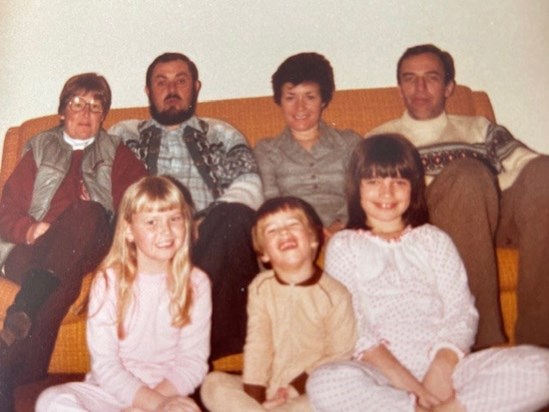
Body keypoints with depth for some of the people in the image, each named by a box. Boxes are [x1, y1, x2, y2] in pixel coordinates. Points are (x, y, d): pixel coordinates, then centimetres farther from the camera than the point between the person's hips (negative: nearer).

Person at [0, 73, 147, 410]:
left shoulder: (117, 154, 26)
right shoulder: (39, 151, 26)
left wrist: (91, 210, -9)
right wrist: (29, 229, -8)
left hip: (87, 250, 0)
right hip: (34, 250, 0)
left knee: (87, 212, -36)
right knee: (64, 279, -38)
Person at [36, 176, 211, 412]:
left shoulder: (196, 283, -2)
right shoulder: (109, 281, -7)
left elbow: (193, 360, -3)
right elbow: (104, 364, -10)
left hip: (170, 392, -1)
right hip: (112, 391, 1)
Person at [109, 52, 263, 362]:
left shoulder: (223, 136, 26)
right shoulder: (124, 134, 28)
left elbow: (249, 186, 8)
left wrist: (204, 222, -11)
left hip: (209, 238, 1)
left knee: (237, 216, -33)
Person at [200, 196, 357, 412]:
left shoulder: (334, 294, -9)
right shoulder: (260, 287, 0)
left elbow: (338, 357, -7)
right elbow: (257, 346, -3)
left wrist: (298, 387, -13)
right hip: (267, 391, 3)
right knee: (213, 383, -17)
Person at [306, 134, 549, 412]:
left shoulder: (434, 240, 17)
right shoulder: (343, 246, 11)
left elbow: (461, 314, 5)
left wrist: (440, 370, -14)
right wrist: (403, 381, -16)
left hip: (445, 368, 2)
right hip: (382, 374, -2)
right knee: (324, 383, -35)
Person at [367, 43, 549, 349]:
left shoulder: (480, 129, 32)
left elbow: (523, 162, 14)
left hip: (499, 217, 3)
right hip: (427, 222, -2)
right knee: (467, 174, -35)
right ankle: (484, 338, -37)